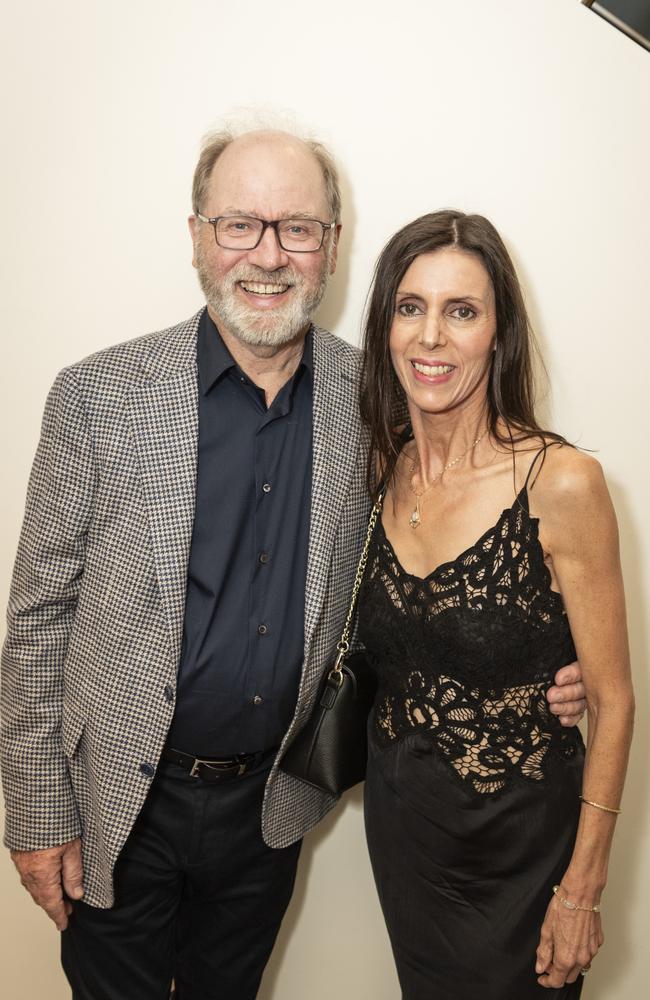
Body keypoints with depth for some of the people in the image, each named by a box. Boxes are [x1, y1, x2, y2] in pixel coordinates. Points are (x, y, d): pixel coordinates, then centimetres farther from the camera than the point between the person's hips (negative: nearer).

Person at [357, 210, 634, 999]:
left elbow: (611, 701, -15)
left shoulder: (560, 482, -21)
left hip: (520, 844, -4)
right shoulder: (381, 471, -5)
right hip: (400, 828, 5)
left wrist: (582, 890, -12)